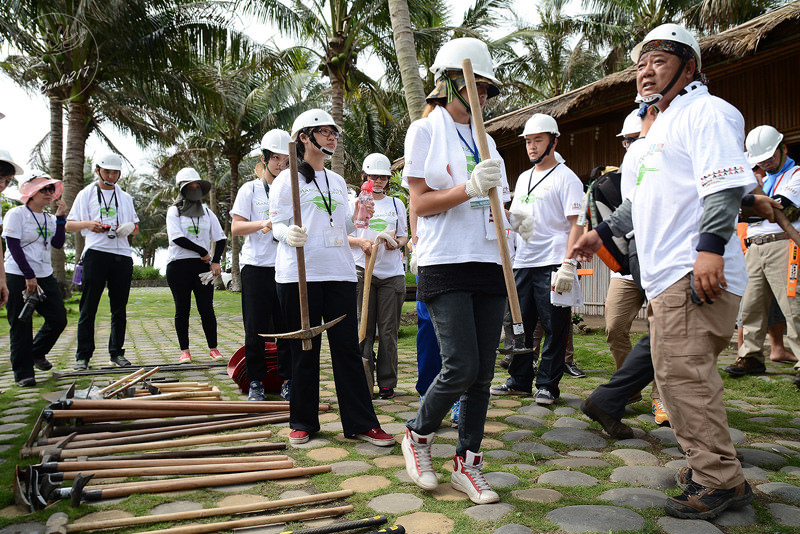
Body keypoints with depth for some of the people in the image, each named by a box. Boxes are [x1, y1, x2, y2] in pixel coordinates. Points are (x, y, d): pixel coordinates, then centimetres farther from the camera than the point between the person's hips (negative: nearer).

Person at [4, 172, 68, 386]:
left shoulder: (49, 218, 15)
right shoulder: (16, 214, -4)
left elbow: (57, 244, 2)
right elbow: (14, 248, -11)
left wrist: (61, 218, -4)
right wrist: (29, 276, -15)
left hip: (44, 276, 6)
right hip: (18, 277, -6)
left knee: (59, 319, 3)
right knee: (21, 326, -2)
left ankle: (37, 353, 28)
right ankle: (23, 373, 8)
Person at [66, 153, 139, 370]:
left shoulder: (125, 197, 21)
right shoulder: (86, 194, 12)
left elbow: (135, 227, 22)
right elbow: (69, 225, 9)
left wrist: (131, 227, -2)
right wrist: (88, 224, -12)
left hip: (122, 254, 3)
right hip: (96, 253, -3)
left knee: (119, 307, 5)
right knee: (88, 307, -3)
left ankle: (117, 352, 12)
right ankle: (83, 355, 2)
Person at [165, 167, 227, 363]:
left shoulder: (207, 213, 15)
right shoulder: (174, 211, 3)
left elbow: (220, 238, 13)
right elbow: (178, 239, -10)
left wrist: (215, 261, -1)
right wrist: (203, 252, -9)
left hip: (202, 266, 2)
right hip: (178, 265, -2)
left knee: (207, 309, -1)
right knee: (182, 310, 3)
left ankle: (213, 348, 7)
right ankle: (184, 351, 11)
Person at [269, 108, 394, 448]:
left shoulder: (338, 181, 20)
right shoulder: (287, 179, 3)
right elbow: (277, 224, -4)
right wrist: (289, 234, -24)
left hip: (339, 272, 5)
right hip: (299, 274, -4)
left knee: (347, 346, 2)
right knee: (305, 349, 2)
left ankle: (361, 423, 8)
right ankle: (303, 422, 18)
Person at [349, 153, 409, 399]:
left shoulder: (396, 203, 16)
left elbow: (404, 235, 18)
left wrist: (396, 243, -5)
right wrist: (361, 242, -12)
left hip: (392, 273, 1)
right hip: (363, 271, -1)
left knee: (388, 331, 1)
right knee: (364, 328, -3)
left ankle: (387, 384, 9)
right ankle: (363, 382, 4)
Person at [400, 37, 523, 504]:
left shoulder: (485, 140, 22)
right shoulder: (425, 131, 2)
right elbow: (420, 203, -7)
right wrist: (470, 188, -19)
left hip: (489, 262, 6)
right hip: (446, 263, -6)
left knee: (483, 371, 5)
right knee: (461, 367, -12)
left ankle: (468, 464, 18)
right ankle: (418, 436, 16)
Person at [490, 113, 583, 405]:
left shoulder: (566, 177, -3)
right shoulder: (523, 178, 20)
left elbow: (576, 224, -10)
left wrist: (568, 264, -20)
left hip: (552, 263, -7)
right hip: (522, 261, 7)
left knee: (554, 327, -1)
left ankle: (547, 384, 10)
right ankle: (520, 380, 21)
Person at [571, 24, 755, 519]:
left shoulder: (706, 112, -3)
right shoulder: (664, 123, 28)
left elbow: (725, 185, -18)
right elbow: (644, 198, 33)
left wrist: (710, 246, -28)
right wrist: (603, 232, 32)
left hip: (693, 274, -10)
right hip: (669, 276, 10)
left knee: (681, 373, -10)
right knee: (684, 375, 12)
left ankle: (721, 481, 3)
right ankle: (709, 466, 23)